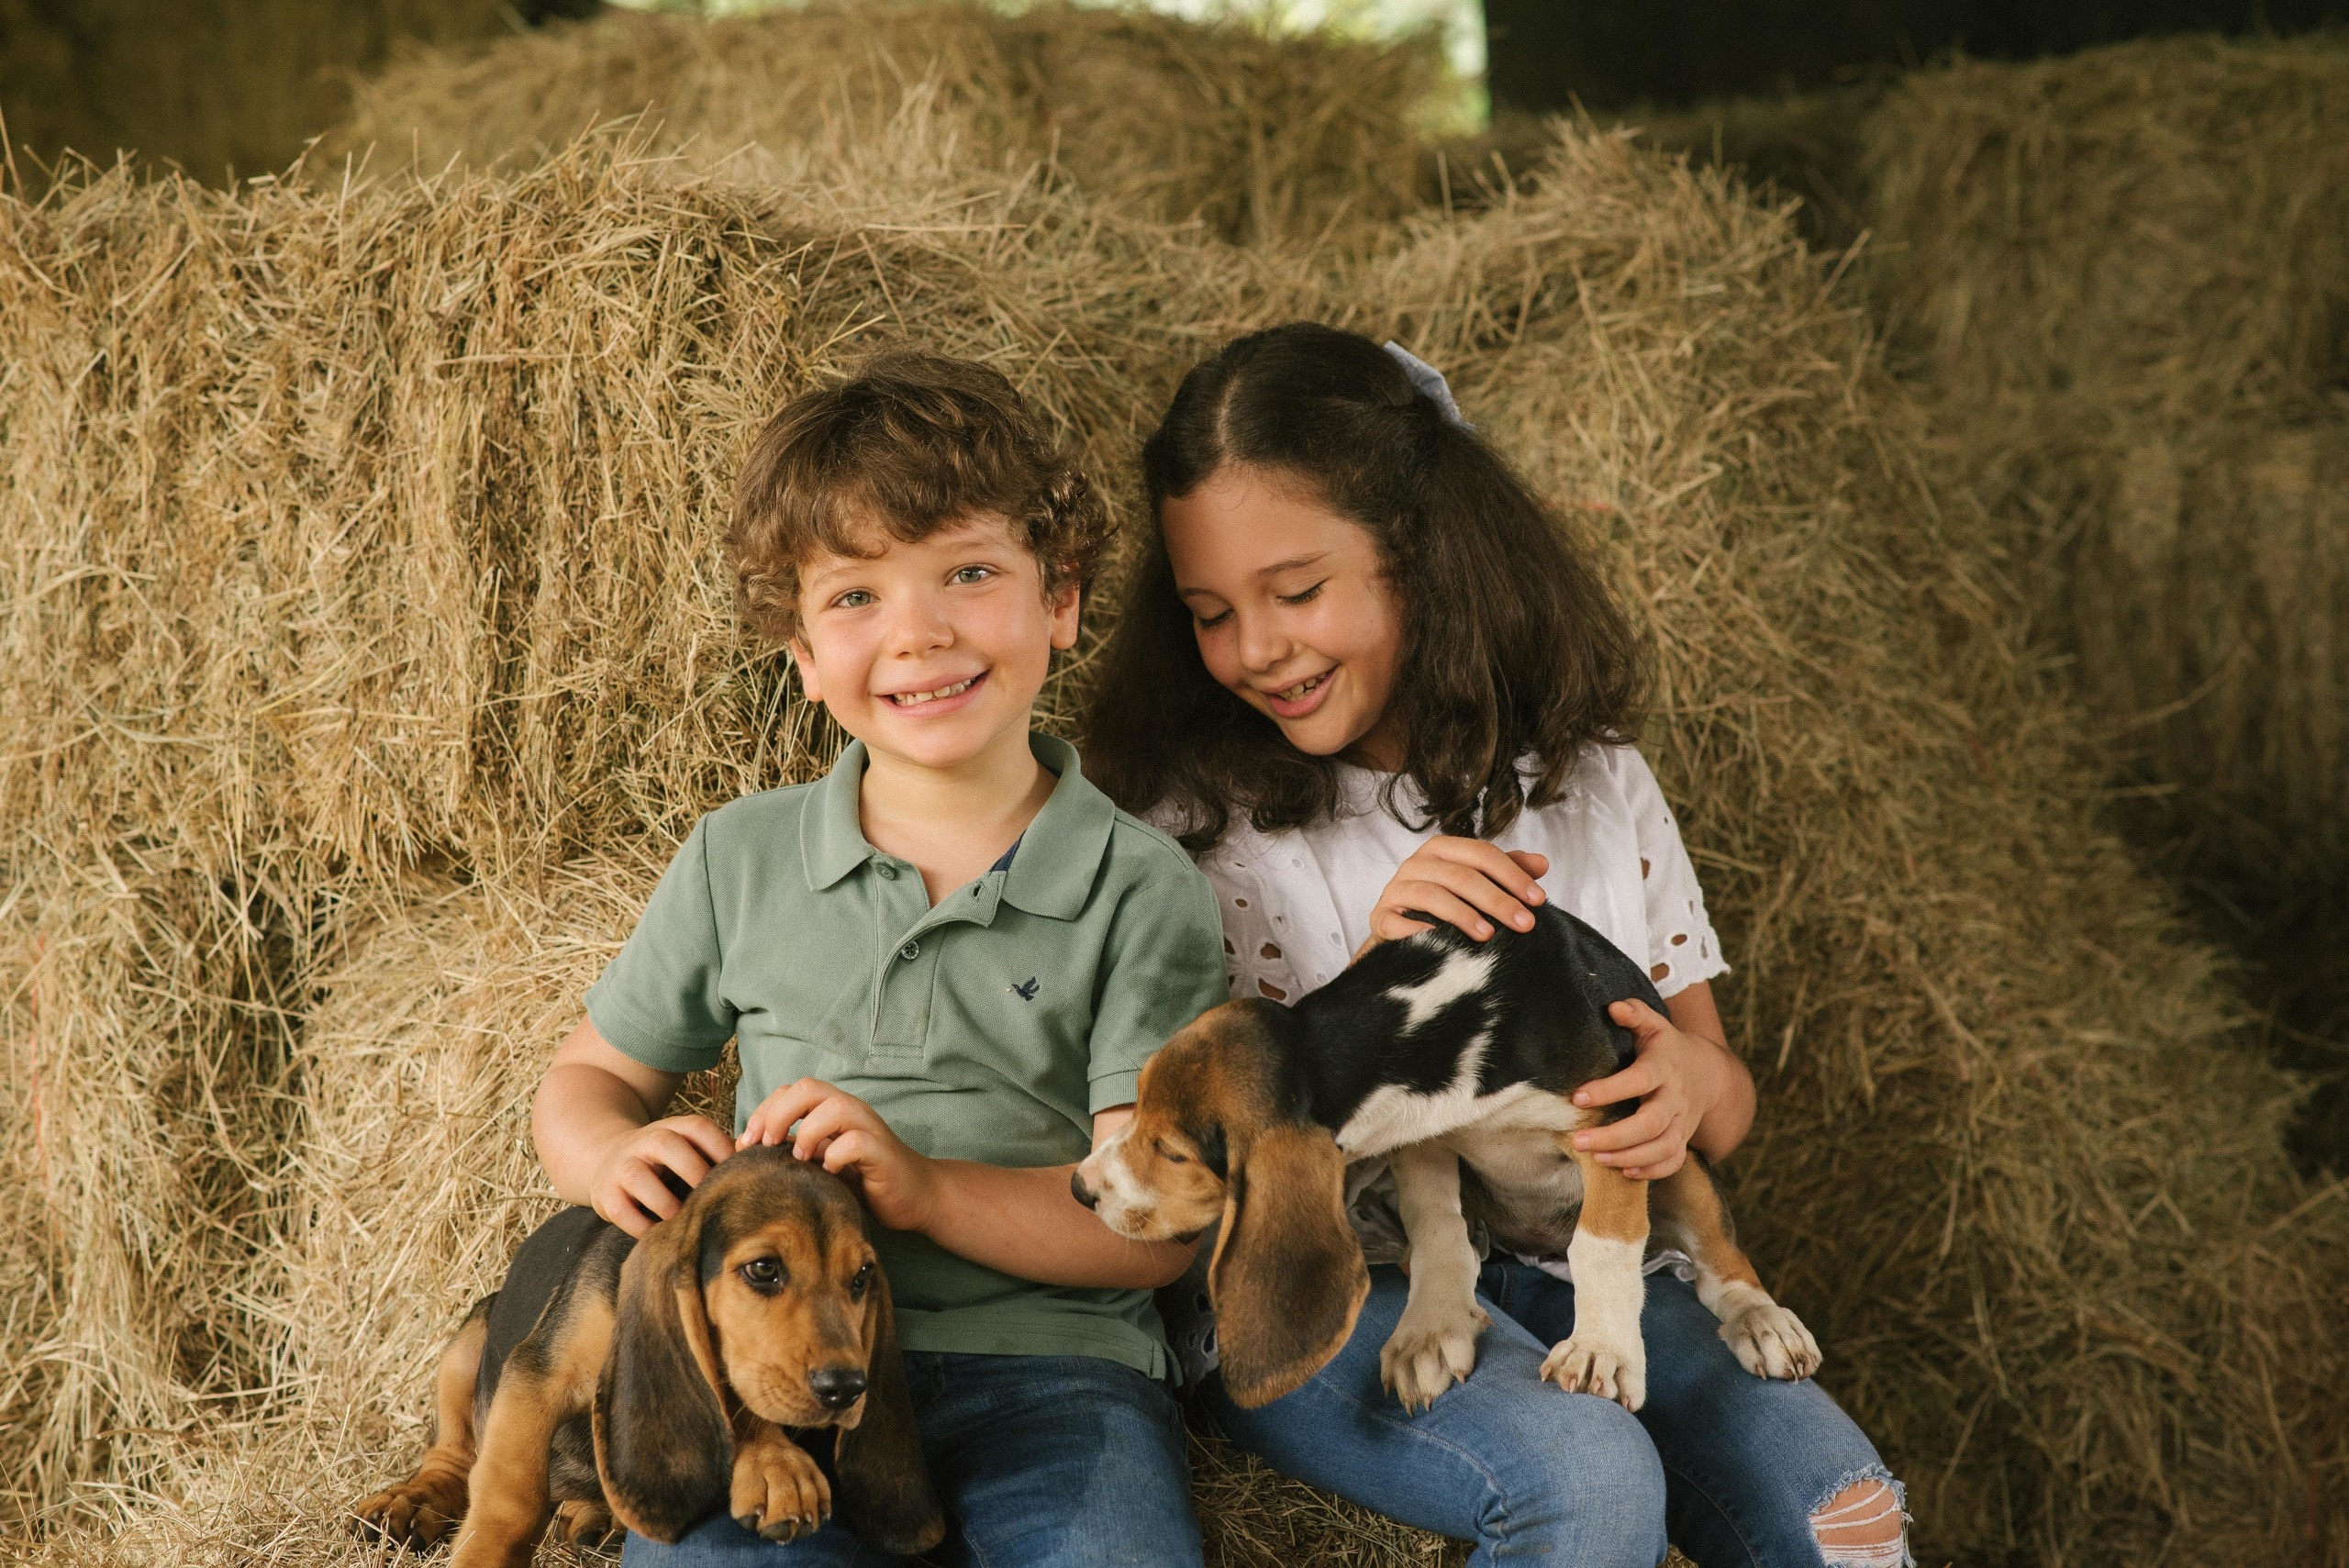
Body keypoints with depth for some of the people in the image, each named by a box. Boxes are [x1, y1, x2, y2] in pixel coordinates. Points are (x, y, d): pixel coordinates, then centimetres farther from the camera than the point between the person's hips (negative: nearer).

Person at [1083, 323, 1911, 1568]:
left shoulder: (1588, 780, 8)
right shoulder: (1191, 818, -1)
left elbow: (1726, 1108, 13)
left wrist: (1692, 1082, -13)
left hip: (1569, 1258, 3)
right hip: (1304, 1287, -3)